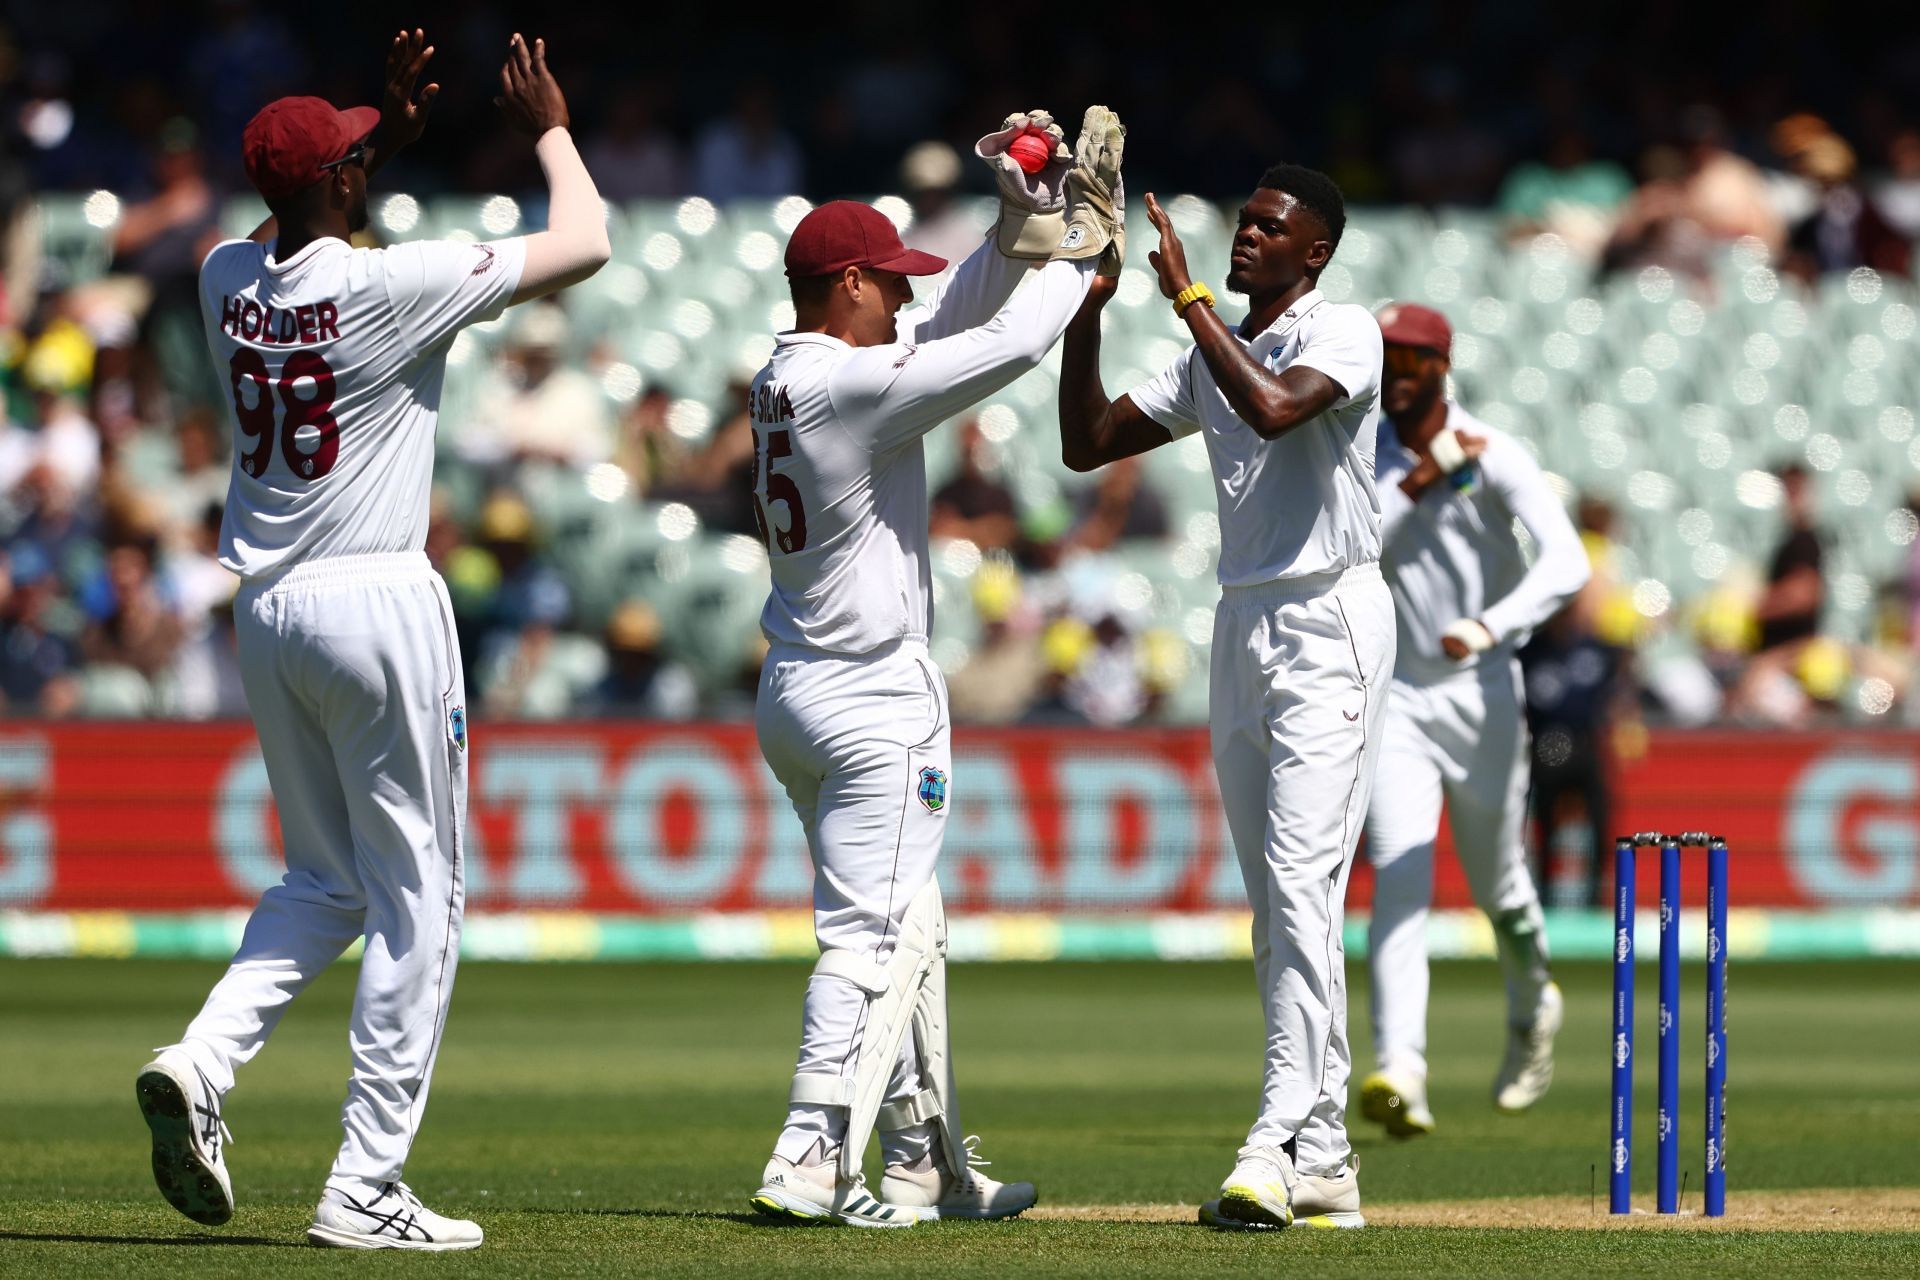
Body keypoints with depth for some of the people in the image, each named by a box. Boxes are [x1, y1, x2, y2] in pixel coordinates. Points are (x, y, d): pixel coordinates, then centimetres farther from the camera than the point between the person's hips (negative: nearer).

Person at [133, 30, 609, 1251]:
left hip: (265, 611, 7)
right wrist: (551, 129, 8)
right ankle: (365, 1188, 0)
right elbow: (584, 244, -7)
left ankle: (203, 1059, -5)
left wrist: (393, 131, 24)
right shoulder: (392, 286, -15)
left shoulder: (229, 277, 3)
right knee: (417, 896, 2)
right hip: (378, 602, -7)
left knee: (324, 879, 20)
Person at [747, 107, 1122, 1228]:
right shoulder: (856, 385, -18)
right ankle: (812, 1163, -14)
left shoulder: (787, 377, 9)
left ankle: (929, 1167, 20)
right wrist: (1081, 254, 1)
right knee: (873, 932, -9)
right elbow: (1013, 342, -16)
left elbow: (952, 320, 16)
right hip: (876, 702, -10)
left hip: (795, 692, 10)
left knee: (906, 934, 16)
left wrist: (1022, 222, 5)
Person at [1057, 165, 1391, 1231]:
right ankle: (1320, 1163, 8)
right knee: (1277, 903, 6)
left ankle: (1278, 1144, -24)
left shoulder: (1344, 331, -8)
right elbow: (1088, 444, 14)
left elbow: (1274, 407, -28)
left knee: (1302, 883, -17)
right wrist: (1085, 313, 3)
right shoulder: (1212, 355, 14)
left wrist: (1186, 293, -22)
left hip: (1331, 627, -8)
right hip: (1241, 625, 8)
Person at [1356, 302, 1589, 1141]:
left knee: (1498, 884, 13)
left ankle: (1532, 1009, 45)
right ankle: (1399, 1071, -29)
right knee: (1399, 878, -17)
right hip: (1392, 694, 1)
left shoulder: (1494, 458, -9)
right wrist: (1415, 482, -19)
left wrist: (1491, 627, -37)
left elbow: (1565, 564, -21)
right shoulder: (1358, 458, 2)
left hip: (1482, 689, -1)